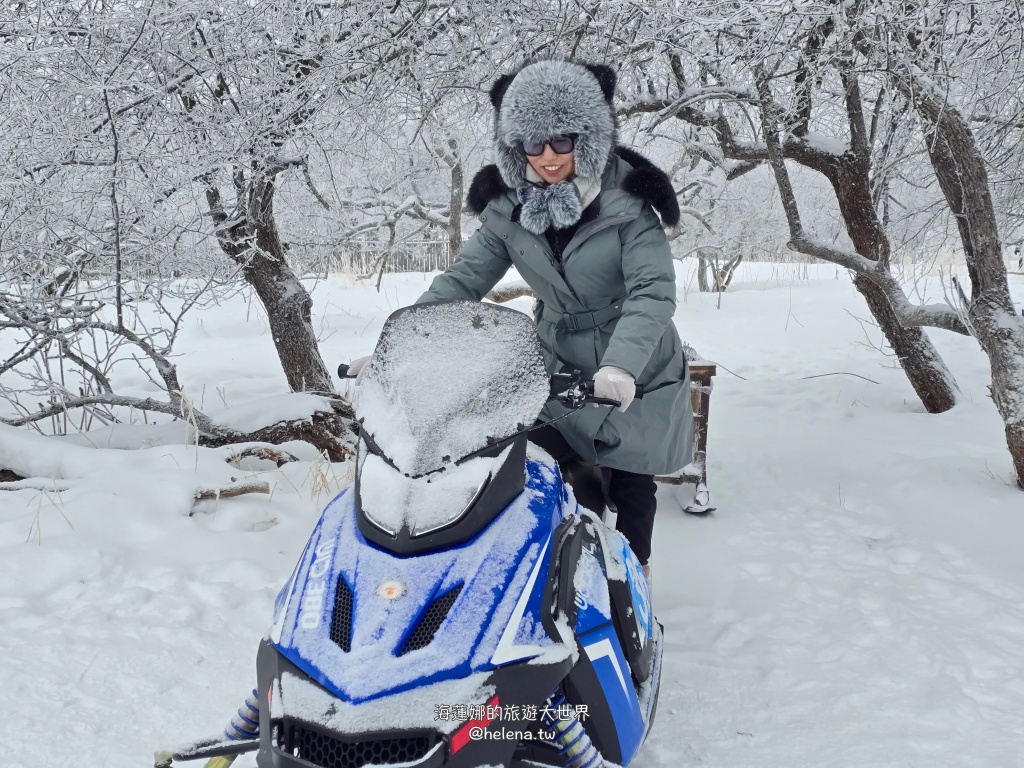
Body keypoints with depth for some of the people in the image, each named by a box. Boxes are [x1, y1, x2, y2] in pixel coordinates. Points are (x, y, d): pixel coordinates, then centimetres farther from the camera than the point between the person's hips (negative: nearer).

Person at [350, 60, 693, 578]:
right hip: (561, 370, 3)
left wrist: (620, 365, -47)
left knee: (629, 485, 8)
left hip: (636, 376, -3)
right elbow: (461, 280, -9)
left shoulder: (626, 198, -19)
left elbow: (653, 291, -29)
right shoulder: (510, 206, -6)